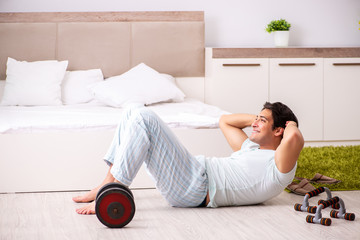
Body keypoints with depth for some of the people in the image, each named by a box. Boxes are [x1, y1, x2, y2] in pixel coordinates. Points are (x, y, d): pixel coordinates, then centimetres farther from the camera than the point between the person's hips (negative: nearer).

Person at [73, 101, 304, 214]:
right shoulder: (252, 148, 25)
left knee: (143, 118, -22)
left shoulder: (278, 166, -5)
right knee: (133, 113, 9)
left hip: (195, 189, -10)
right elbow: (225, 121, 39)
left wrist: (291, 126, -5)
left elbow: (295, 138, -27)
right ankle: (108, 183, 4)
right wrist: (258, 117, 29)